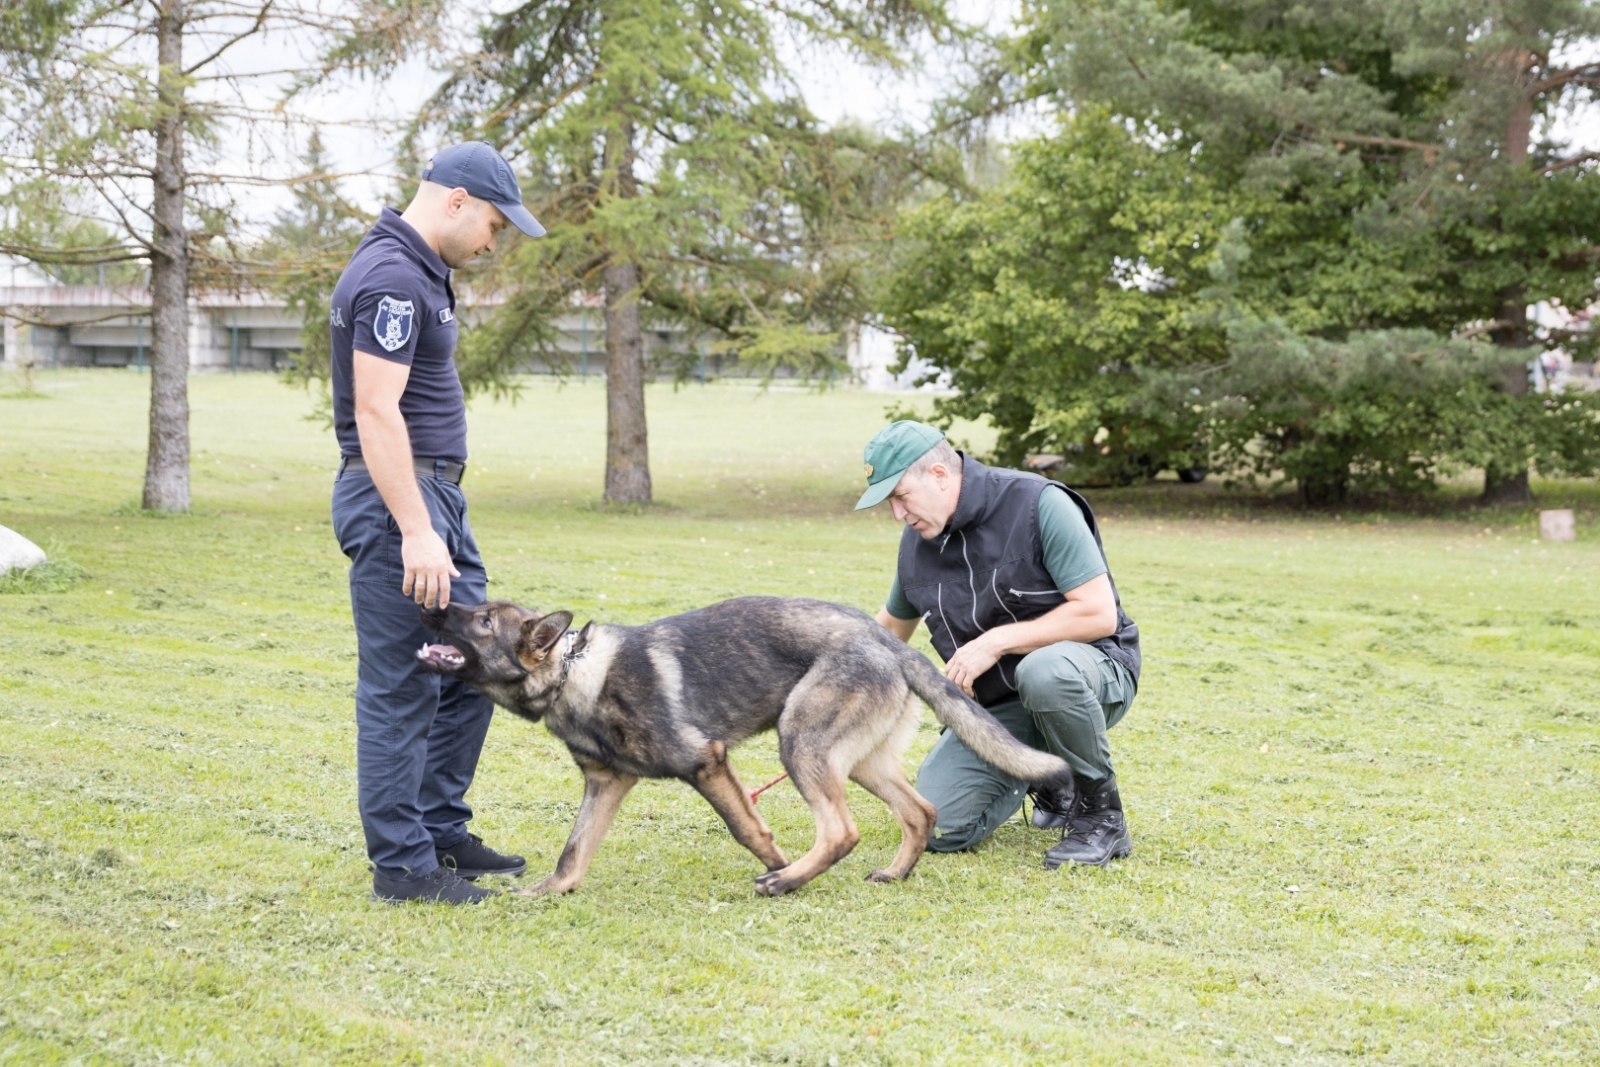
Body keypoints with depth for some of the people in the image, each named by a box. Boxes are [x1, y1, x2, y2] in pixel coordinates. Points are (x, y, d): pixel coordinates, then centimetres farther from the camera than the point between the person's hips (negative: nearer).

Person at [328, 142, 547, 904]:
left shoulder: (418, 270, 15)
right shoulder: (391, 278, -18)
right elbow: (375, 413, -24)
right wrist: (414, 531, -27)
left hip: (434, 493, 11)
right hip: (396, 497, -11)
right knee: (401, 686, -5)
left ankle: (441, 830, 24)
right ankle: (402, 865, 1)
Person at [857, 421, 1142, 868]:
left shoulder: (1039, 505, -19)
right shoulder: (917, 541, 2)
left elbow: (1099, 614, -23)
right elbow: (893, 625, 21)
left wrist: (997, 641, -24)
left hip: (1092, 669, -6)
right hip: (996, 705, 6)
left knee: (1044, 670, -42)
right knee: (938, 826, -12)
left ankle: (1101, 817, -18)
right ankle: (1048, 782, 19)